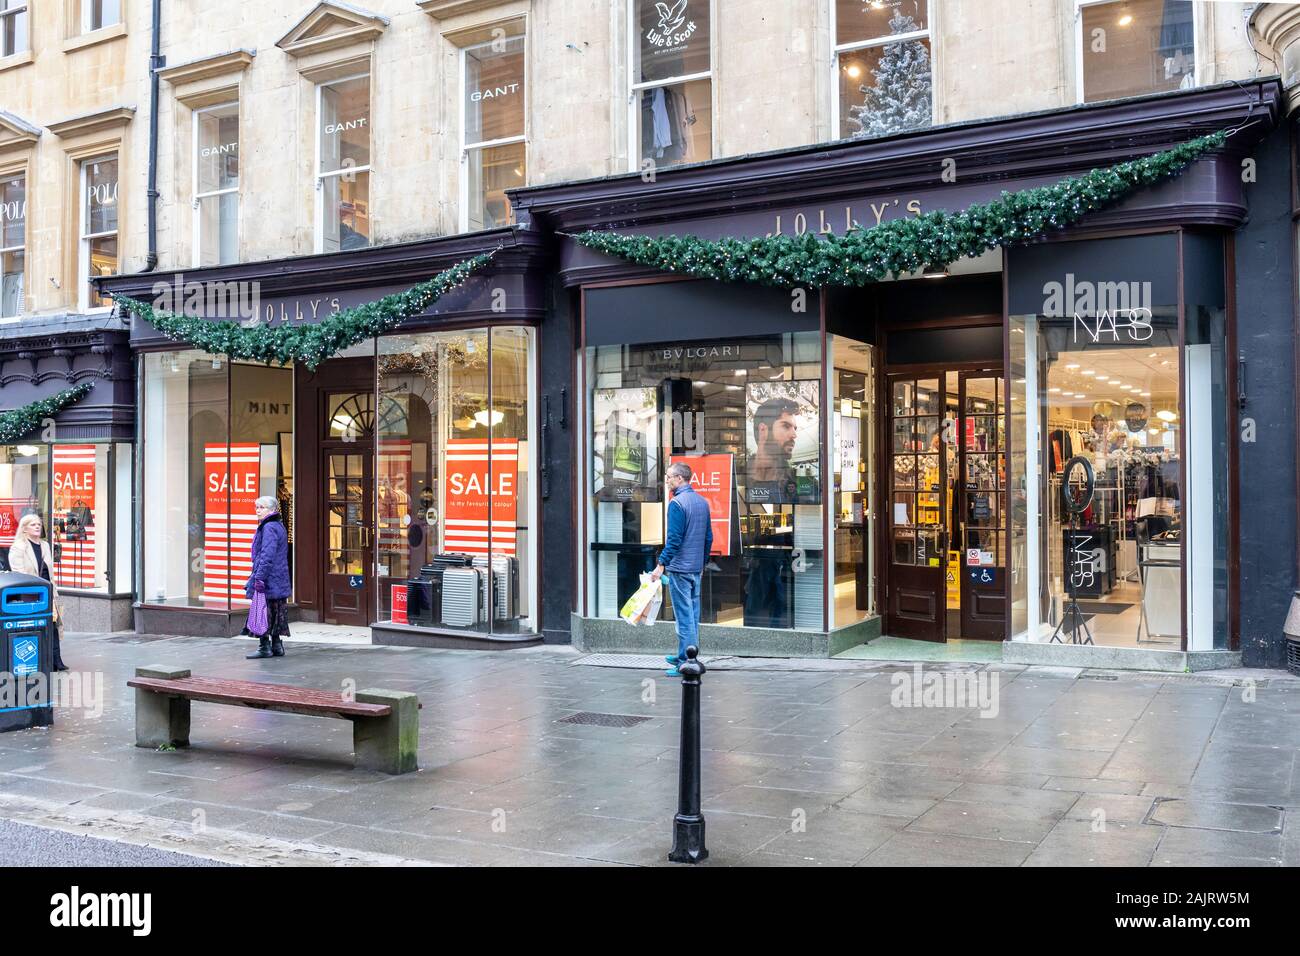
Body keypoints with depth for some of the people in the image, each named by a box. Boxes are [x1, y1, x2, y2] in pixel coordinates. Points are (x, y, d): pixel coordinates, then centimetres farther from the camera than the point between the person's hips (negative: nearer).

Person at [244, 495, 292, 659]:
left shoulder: (269, 528, -15)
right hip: (278, 581, 10)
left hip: (267, 579, -10)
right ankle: (277, 645, 18)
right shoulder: (279, 526, 16)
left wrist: (259, 577, -24)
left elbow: (267, 555, -22)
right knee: (275, 615, 13)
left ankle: (264, 647, -1)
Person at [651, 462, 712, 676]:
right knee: (693, 613, 14)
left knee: (684, 616, -5)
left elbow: (674, 539, -19)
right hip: (697, 568, 8)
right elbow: (708, 537, 15)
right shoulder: (702, 501, 11)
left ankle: (685, 664, -2)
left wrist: (661, 564, -16)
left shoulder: (677, 503, -14)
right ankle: (686, 656, 23)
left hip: (679, 568, -8)